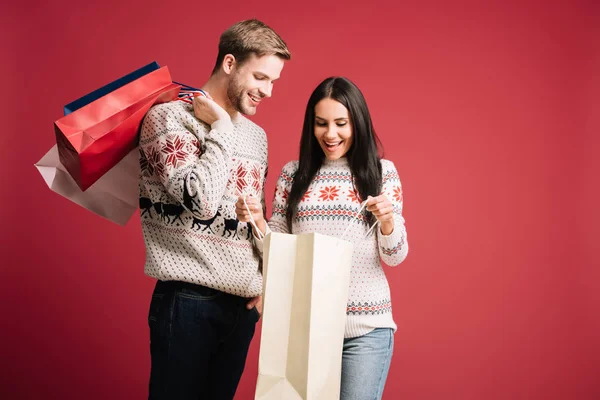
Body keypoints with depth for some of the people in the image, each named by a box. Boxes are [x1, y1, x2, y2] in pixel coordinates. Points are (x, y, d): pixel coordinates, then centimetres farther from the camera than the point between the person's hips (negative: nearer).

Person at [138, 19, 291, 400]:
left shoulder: (256, 135, 14)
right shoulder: (169, 118, -7)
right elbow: (201, 199, -21)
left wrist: (266, 281, 9)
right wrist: (222, 127, -10)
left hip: (243, 302, 6)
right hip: (187, 300, -6)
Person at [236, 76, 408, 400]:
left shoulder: (382, 172, 1)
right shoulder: (293, 173, 6)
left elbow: (395, 257, 0)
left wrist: (387, 221, -19)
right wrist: (258, 222, -10)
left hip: (366, 327, -2)